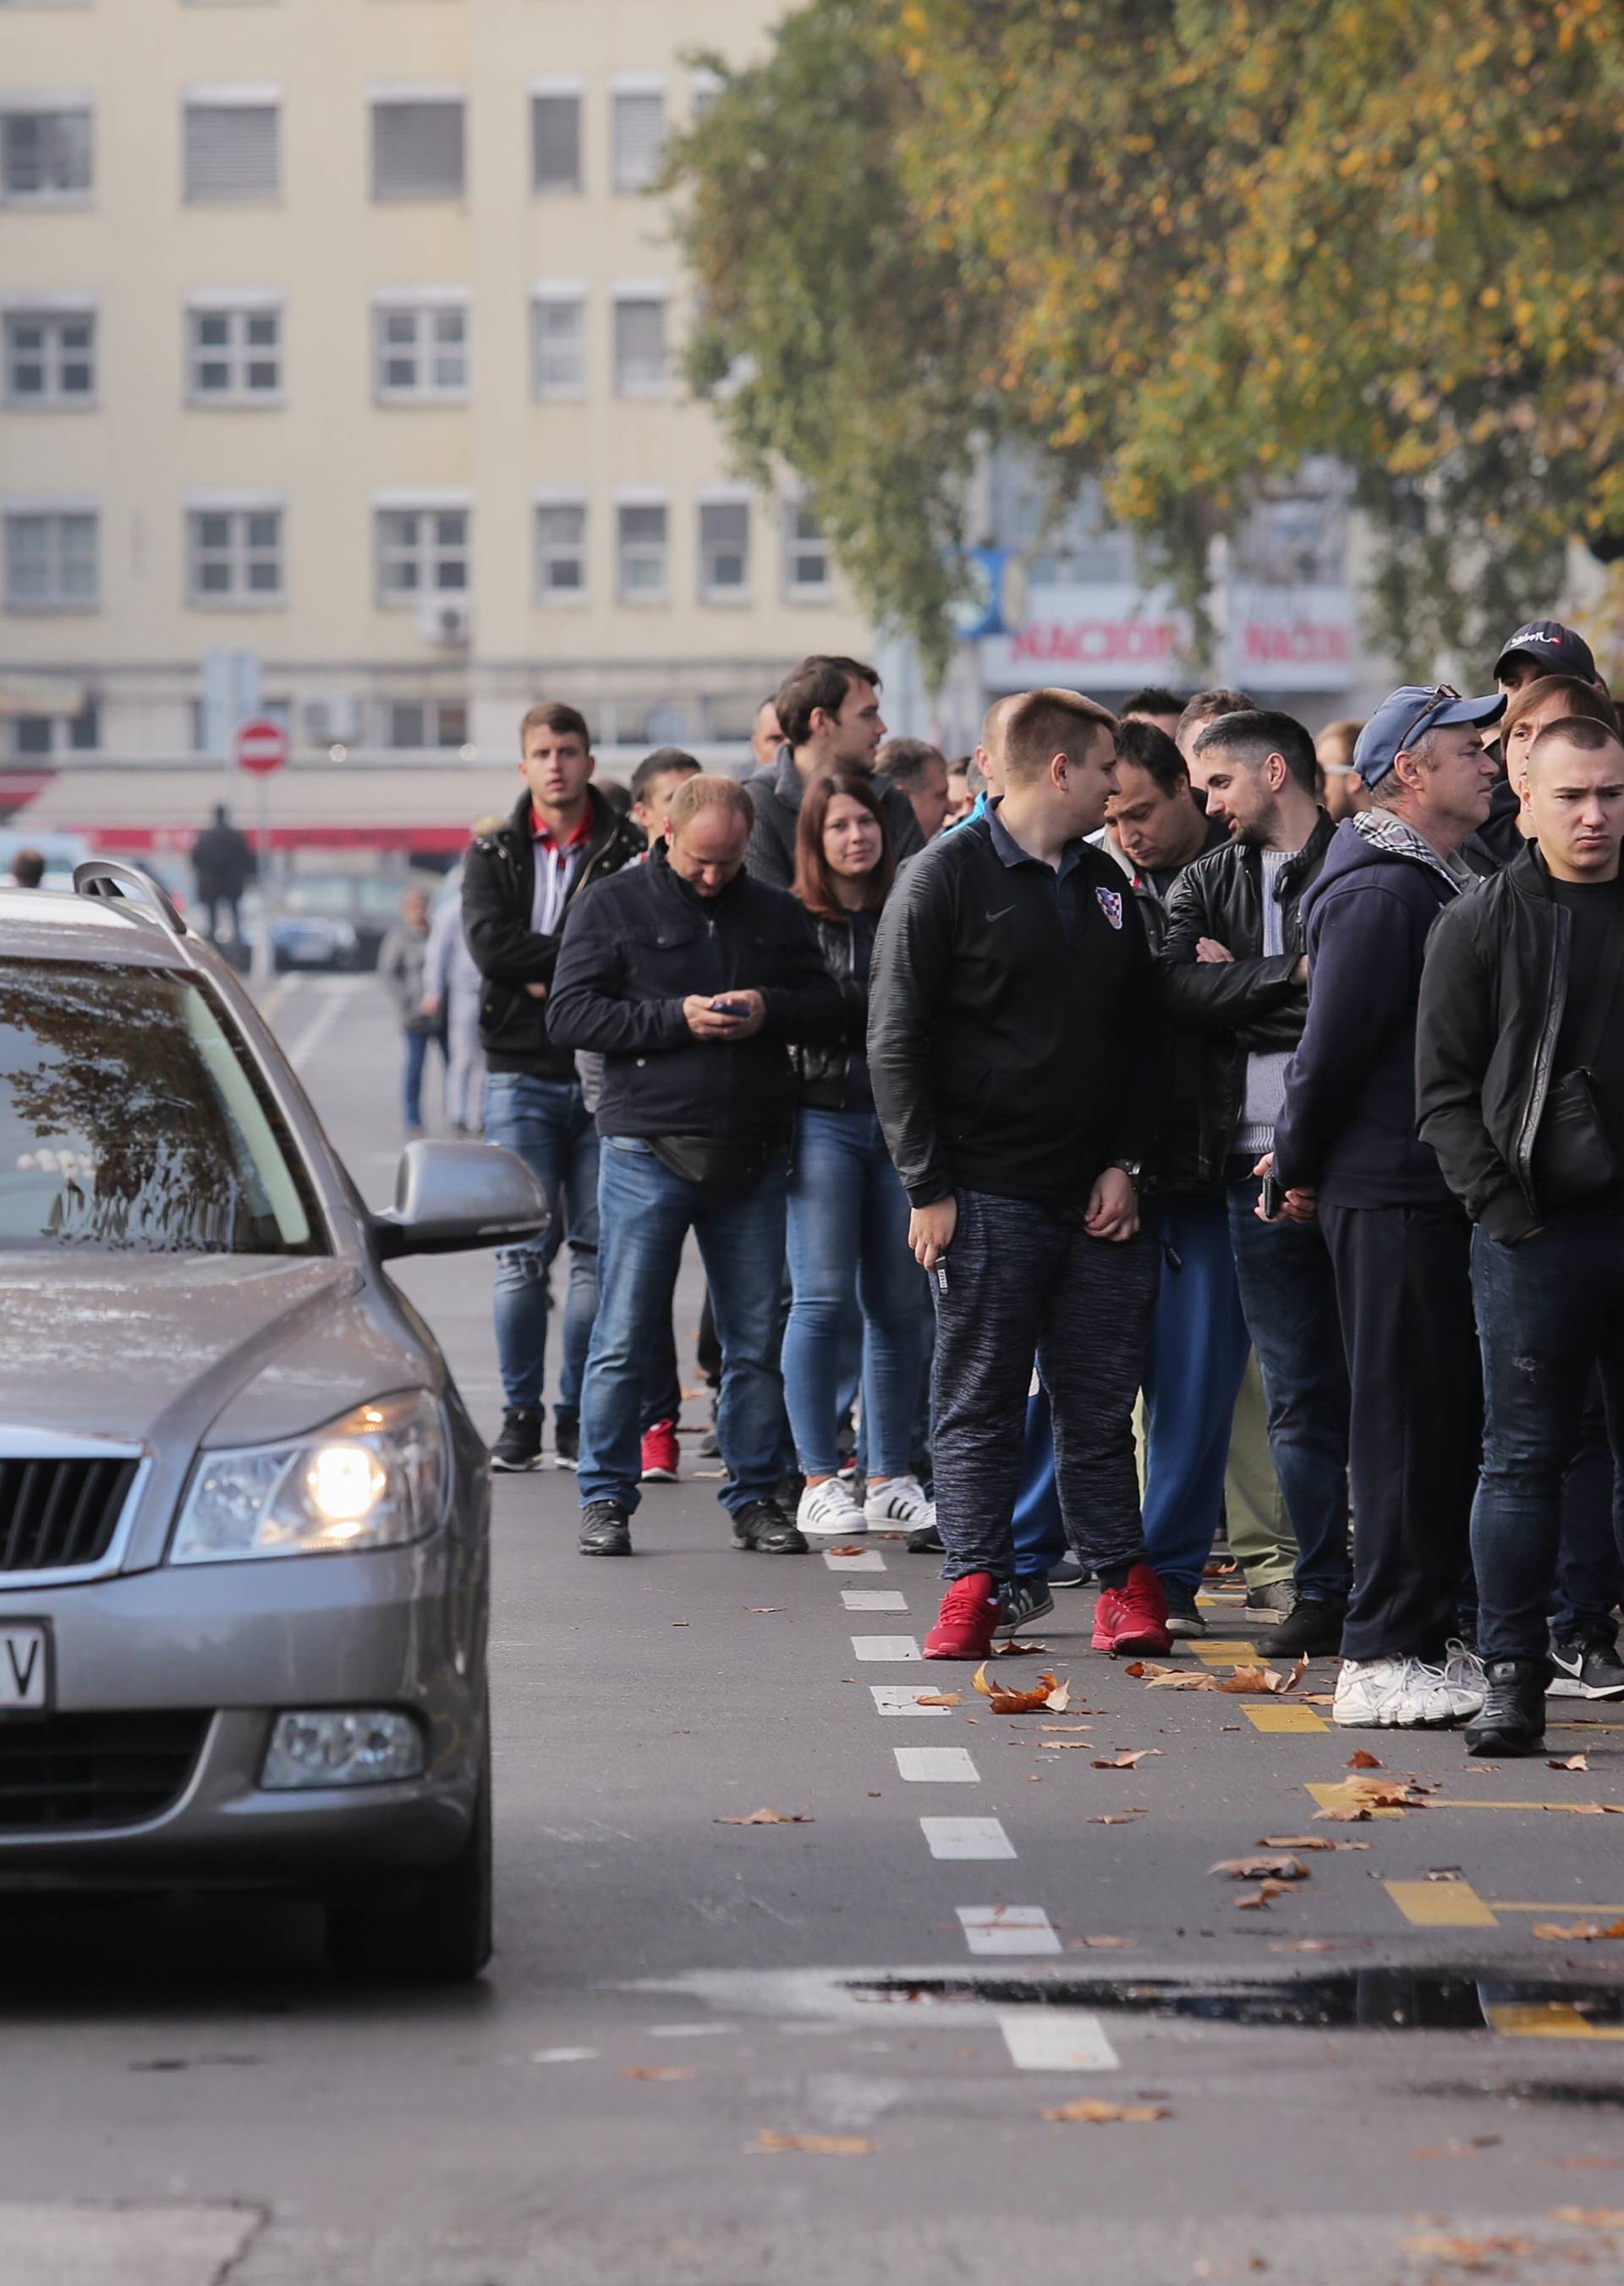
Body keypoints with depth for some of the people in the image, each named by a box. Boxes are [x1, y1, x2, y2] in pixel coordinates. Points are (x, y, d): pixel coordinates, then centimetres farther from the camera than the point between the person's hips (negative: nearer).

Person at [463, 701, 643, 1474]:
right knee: (523, 1250, -3)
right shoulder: (494, 854, 9)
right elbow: (489, 942, -7)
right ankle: (520, 1412, 4)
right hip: (523, 1072, 0)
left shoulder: (629, 851, 4)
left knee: (599, 1250, 1)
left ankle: (582, 1413, 8)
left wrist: (549, 975, -14)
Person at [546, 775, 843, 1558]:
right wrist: (674, 1018, -15)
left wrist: (770, 1009, -8)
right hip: (647, 1151, -3)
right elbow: (569, 1015, -4)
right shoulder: (612, 907, 3)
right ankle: (605, 1498, 6)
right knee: (624, 1338, -2)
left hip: (751, 1161, 3)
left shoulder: (775, 914, 13)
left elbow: (828, 1008, 14)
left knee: (756, 1340, 6)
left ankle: (753, 1496, 14)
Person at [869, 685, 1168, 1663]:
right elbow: (897, 1042, -6)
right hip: (989, 1196, -5)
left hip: (1098, 1197, 5)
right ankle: (975, 1584, 0)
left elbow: (1142, 1035, 18)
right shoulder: (948, 878, -4)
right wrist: (928, 1187, -10)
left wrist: (1127, 1162, 5)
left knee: (1101, 1402, 7)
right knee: (981, 1404, -1)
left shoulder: (1106, 884, 14)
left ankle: (1123, 1579, 12)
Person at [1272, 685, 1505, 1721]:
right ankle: (1384, 1656, -1)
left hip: (1444, 1194, 9)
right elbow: (1333, 1043, -15)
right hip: (1392, 1196, -9)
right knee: (1405, 1421, -5)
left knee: (1451, 1415, 12)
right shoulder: (1382, 890, -15)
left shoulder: (1449, 883, 16)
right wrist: (1301, 1168, -4)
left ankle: (1431, 1633, 20)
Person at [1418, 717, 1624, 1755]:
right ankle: (1513, 1675, 4)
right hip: (1537, 1231, -2)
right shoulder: (1482, 928, 3)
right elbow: (1445, 1091, 2)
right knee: (1524, 1459, 1)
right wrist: (1503, 1208, -8)